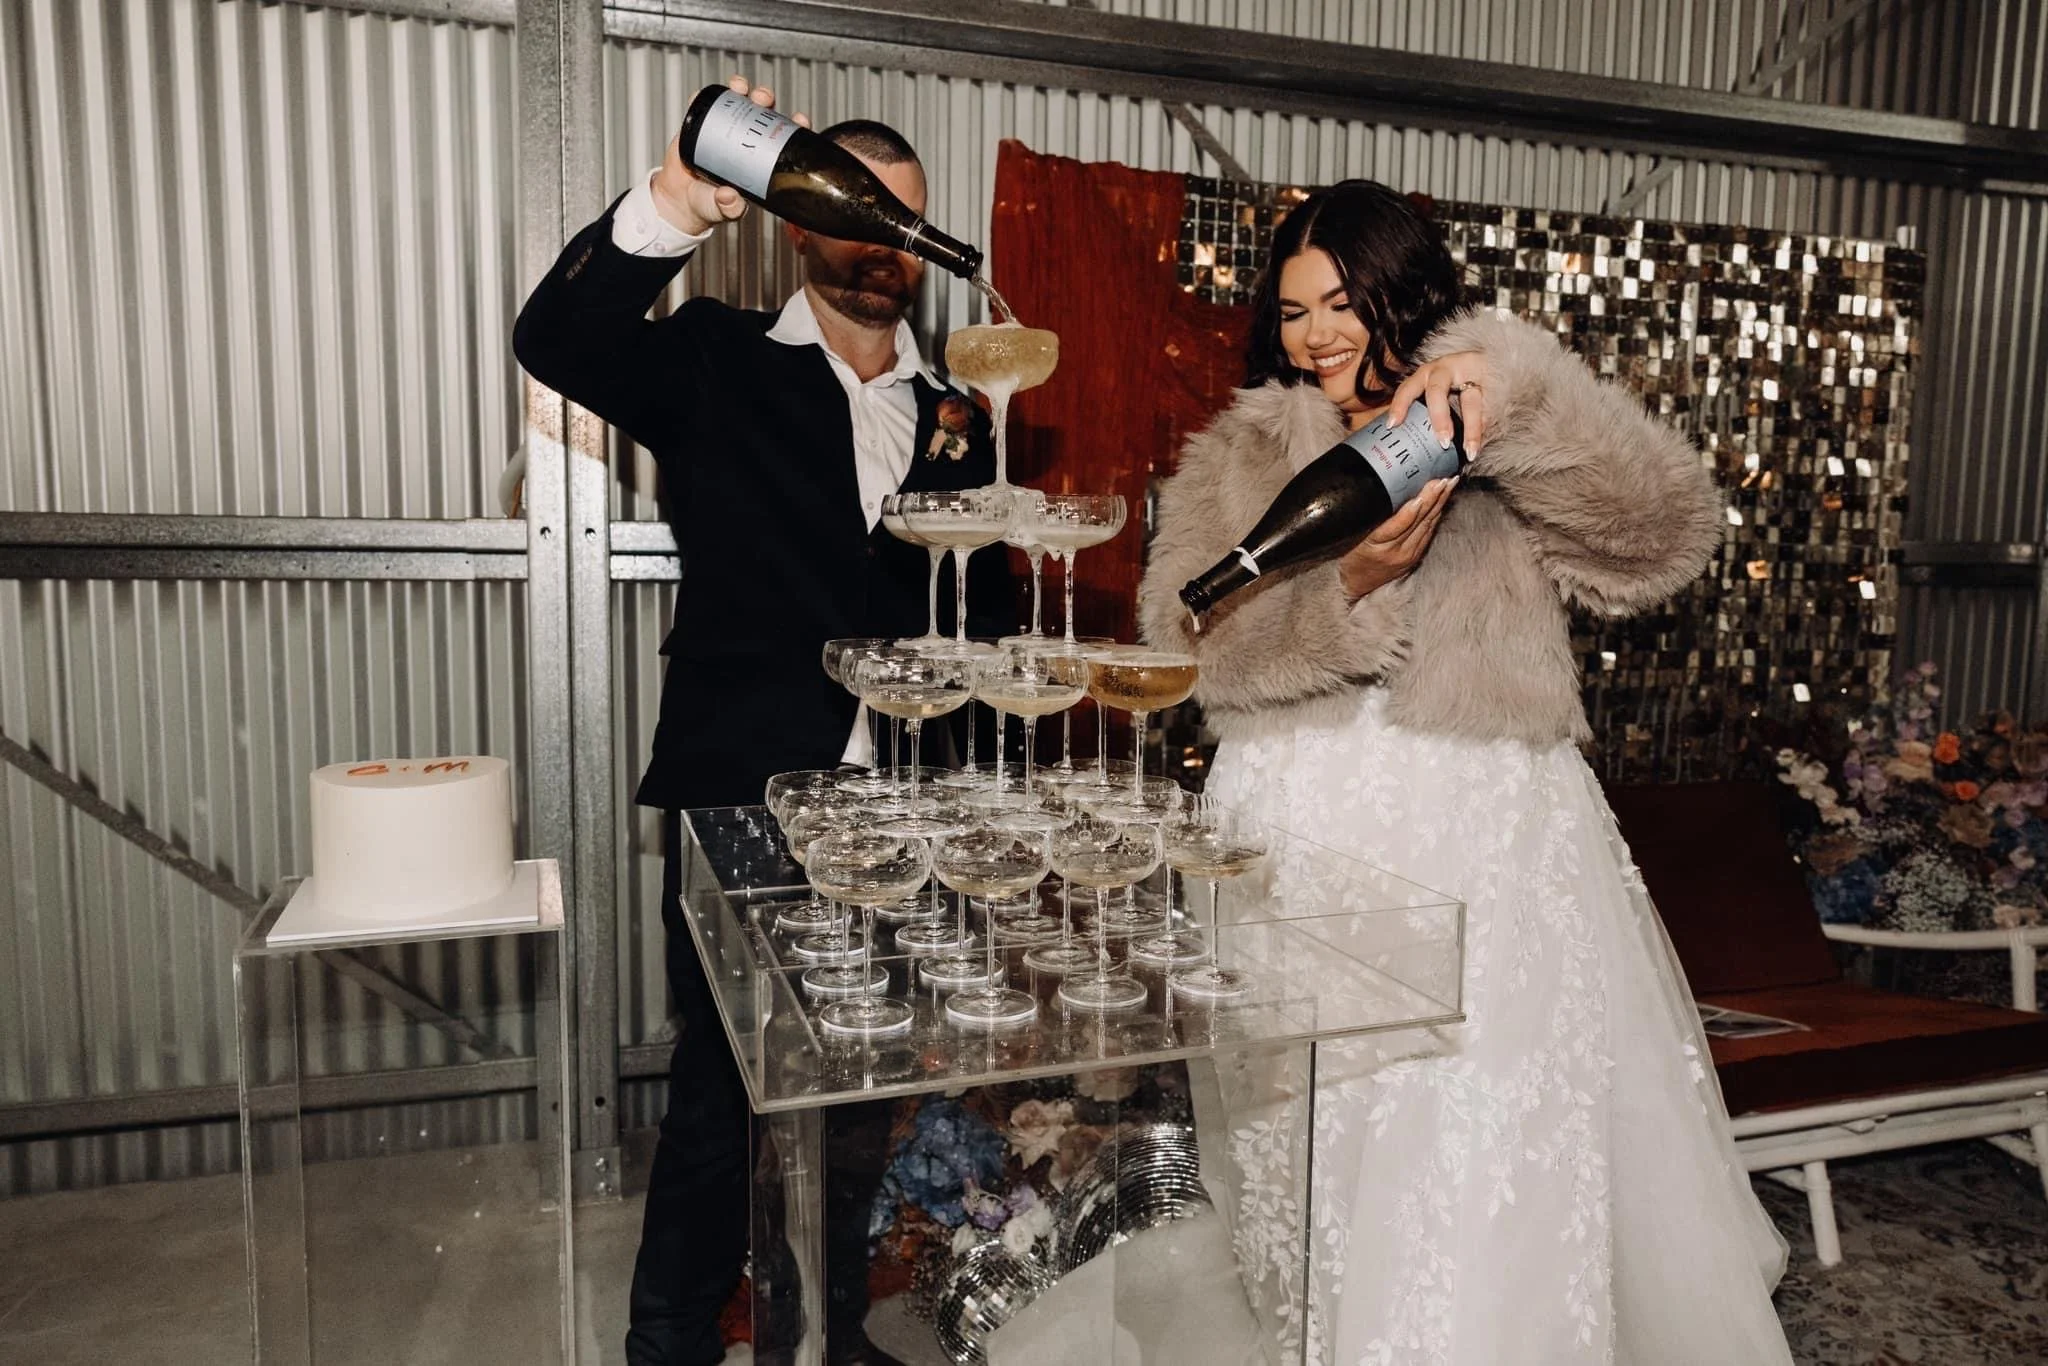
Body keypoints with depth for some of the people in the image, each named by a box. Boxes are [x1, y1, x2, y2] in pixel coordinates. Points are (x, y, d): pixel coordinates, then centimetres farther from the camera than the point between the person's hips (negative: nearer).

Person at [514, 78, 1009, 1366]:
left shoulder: (955, 416, 13)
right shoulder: (719, 364, 2)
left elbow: (987, 604, 18)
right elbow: (558, 338, -16)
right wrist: (673, 207, -30)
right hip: (742, 789, -3)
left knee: (863, 1094, 15)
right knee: (724, 1087, 6)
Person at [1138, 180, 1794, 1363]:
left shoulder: (1513, 453, 10)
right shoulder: (1241, 455, 12)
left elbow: (1669, 538, -8)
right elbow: (1189, 636, -4)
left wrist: (1514, 392, -17)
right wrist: (1352, 580, -19)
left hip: (1493, 832, 0)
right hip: (1309, 826, 1)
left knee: (1496, 1146, 0)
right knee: (1306, 1145, 4)